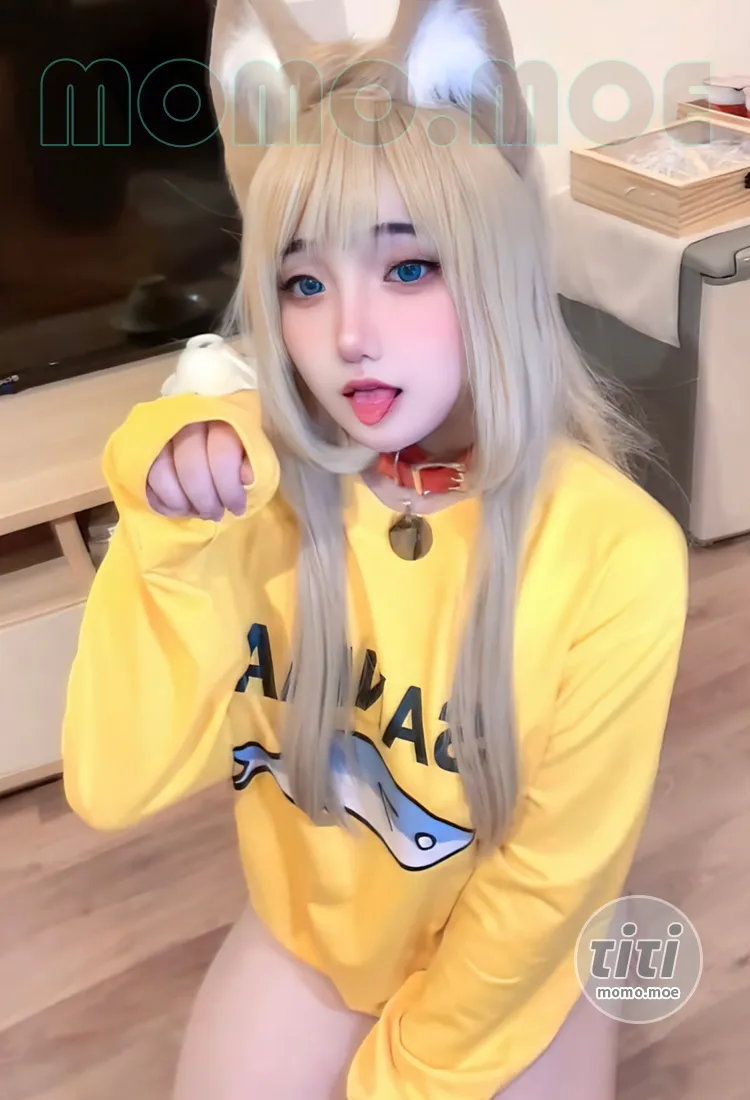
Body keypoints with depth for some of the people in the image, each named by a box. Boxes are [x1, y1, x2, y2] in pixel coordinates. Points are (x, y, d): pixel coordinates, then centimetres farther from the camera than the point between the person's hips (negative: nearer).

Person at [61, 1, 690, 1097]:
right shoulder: (247, 481, -21)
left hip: (509, 959, -1)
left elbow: (553, 874, -18)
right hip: (306, 934, 2)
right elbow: (116, 790, -25)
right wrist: (176, 540, -37)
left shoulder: (616, 552, -30)